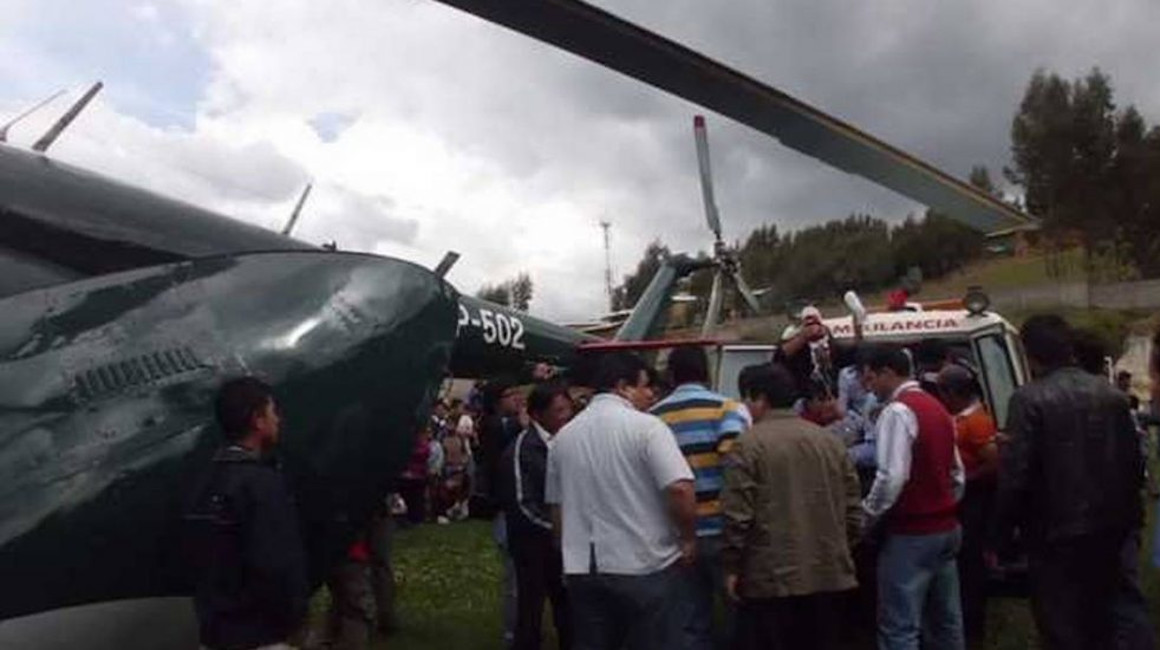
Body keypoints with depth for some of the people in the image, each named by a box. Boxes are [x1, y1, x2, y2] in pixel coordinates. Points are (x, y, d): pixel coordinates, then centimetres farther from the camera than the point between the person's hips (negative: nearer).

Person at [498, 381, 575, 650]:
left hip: (560, 541, 6)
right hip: (534, 543, -6)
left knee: (568, 612, 13)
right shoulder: (521, 449, -15)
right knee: (530, 615, 7)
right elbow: (523, 505, -18)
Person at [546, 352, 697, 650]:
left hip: (583, 568, 5)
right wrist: (688, 539, -6)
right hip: (646, 567, -5)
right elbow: (680, 489, -21)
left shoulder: (563, 436, 7)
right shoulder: (646, 426, -11)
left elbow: (556, 504, 12)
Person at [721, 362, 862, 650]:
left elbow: (738, 514, -14)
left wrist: (732, 566, -4)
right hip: (828, 573, 6)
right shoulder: (831, 441, 8)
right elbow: (854, 508, 10)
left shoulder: (749, 443, -10)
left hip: (771, 577, -6)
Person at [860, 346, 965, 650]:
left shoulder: (897, 411, -16)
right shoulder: (937, 408, 12)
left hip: (910, 534, -9)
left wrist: (866, 517, -11)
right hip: (946, 528, 9)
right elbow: (957, 473, 18)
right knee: (945, 621, 16)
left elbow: (892, 478, -23)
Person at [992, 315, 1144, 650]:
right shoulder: (1110, 393, 4)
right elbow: (1134, 461, 8)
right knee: (1099, 621, 21)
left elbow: (1015, 474, -19)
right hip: (1109, 527, 7)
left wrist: (1000, 534, -9)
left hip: (1057, 532, -7)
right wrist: (1125, 513, 20)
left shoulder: (1029, 399, -16)